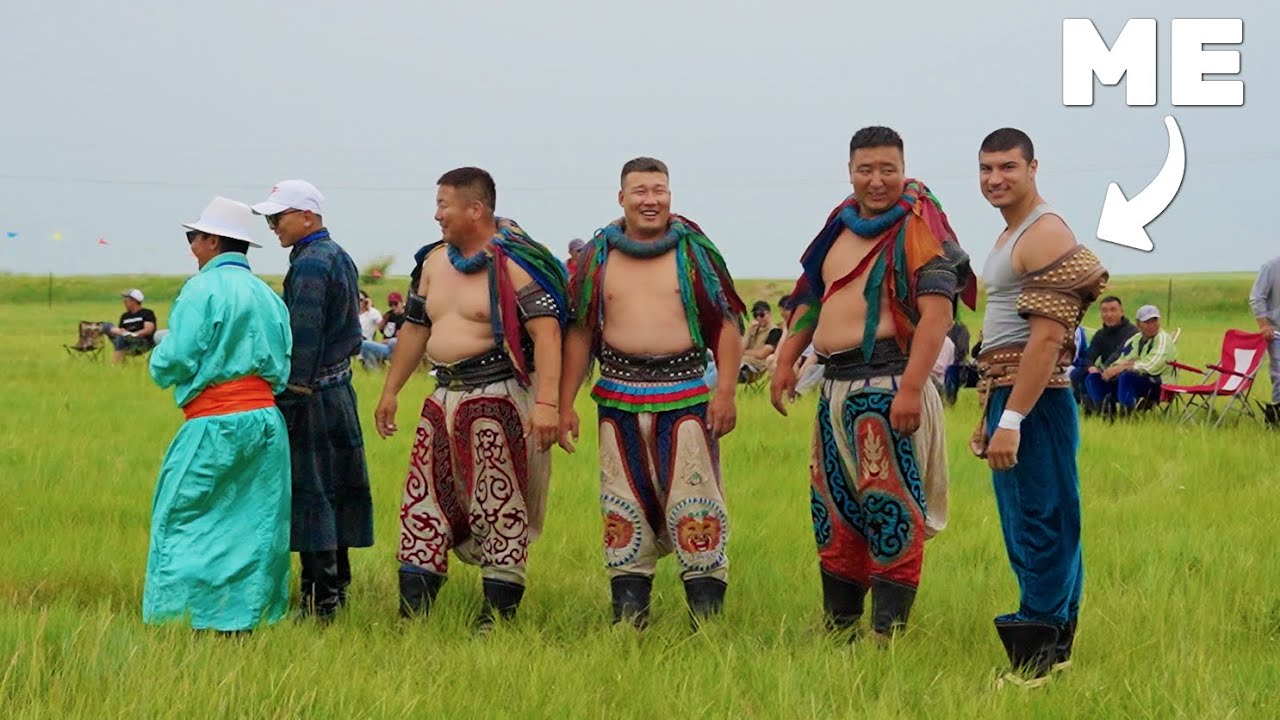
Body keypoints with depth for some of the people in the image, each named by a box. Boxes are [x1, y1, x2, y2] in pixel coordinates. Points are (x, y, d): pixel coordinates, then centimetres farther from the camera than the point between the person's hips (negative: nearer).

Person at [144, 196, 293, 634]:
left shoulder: (203, 289, -9)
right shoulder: (267, 295, 11)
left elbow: (176, 360, -13)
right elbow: (283, 365, 10)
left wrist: (160, 366, 8)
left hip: (216, 425, -7)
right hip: (265, 418, 7)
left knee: (183, 519, 2)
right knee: (251, 523, 8)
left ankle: (198, 617, -3)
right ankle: (242, 621, 8)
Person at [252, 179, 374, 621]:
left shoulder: (310, 266, -16)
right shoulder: (339, 257, 15)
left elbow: (303, 340, -21)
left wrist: (289, 398, -20)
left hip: (312, 397, -10)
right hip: (340, 389, 10)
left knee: (310, 493, -6)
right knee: (333, 492, 14)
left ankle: (320, 602, -5)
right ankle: (337, 587, 21)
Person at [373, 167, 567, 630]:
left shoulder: (513, 262, -11)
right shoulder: (434, 261, 14)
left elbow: (546, 330, -19)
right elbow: (415, 328, 23)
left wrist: (546, 402, -28)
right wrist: (391, 391, 24)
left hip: (499, 396, -8)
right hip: (445, 397, 8)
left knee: (499, 506, -3)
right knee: (424, 502, 6)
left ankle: (499, 617, 4)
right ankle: (411, 615, 10)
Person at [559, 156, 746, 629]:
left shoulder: (694, 250, 3)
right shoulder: (598, 256, 9)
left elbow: (728, 322, 2)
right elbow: (579, 333, 12)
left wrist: (725, 391, -6)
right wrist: (565, 403, 8)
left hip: (685, 391, -3)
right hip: (619, 395, 3)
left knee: (694, 507, -6)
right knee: (624, 509, 6)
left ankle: (708, 620, -2)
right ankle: (627, 620, 14)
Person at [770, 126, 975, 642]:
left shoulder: (918, 227, -8)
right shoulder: (841, 226, 16)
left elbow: (938, 312, -18)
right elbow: (811, 299, 25)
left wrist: (911, 389, -26)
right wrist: (786, 361, 16)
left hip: (887, 382, -8)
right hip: (835, 384, 9)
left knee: (891, 510, -7)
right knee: (834, 508, 14)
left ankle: (889, 631, -5)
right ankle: (838, 624, 24)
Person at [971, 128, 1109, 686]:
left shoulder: (1046, 235, -13)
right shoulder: (1011, 236, 18)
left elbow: (1046, 337, -21)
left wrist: (1010, 420, -24)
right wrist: (989, 414, 21)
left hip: (1034, 400, -11)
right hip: (1007, 397, 11)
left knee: (1040, 529, -8)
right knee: (1033, 533, 14)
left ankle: (1036, 660, -7)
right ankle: (1054, 650, 20)